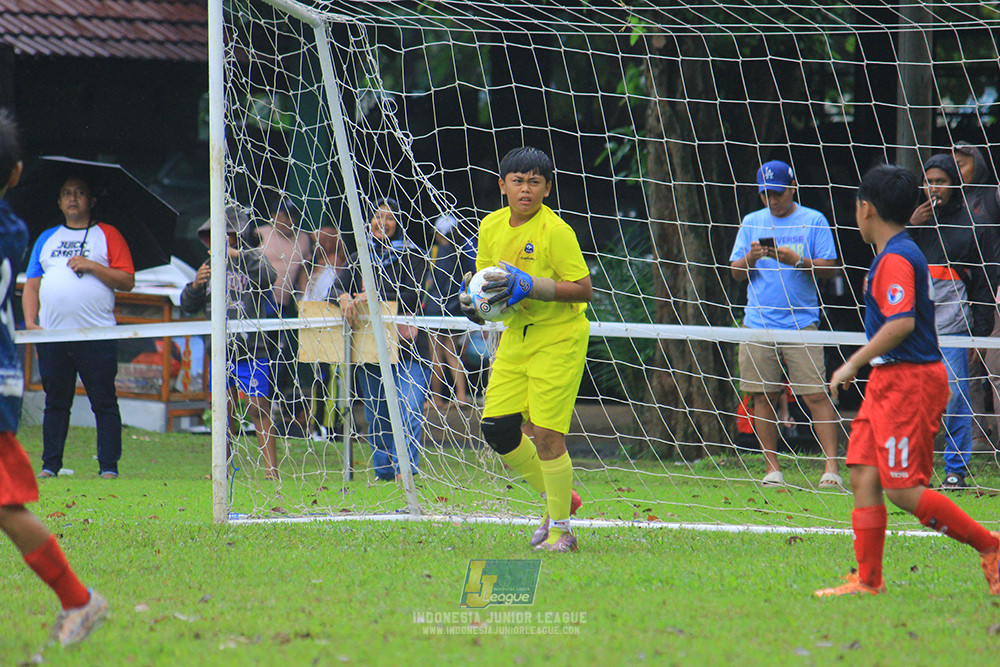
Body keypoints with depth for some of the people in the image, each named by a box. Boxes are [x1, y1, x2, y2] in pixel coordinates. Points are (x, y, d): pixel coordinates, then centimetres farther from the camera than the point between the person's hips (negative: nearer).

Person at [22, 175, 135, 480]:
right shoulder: (46, 238, 18)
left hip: (97, 336, -3)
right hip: (52, 335, 3)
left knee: (104, 403, -3)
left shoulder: (107, 235, 7)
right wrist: (30, 322, 1)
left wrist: (92, 266, -11)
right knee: (56, 403, 7)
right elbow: (31, 285, 15)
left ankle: (108, 466, -2)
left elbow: (127, 282, -1)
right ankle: (50, 464, 11)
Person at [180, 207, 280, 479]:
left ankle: (271, 470, -10)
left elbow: (269, 278, -23)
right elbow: (188, 307, 14)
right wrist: (195, 286, -8)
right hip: (220, 352, 6)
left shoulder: (252, 258, 0)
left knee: (259, 409, -9)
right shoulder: (211, 266, 15)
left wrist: (239, 256, -32)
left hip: (252, 351, -6)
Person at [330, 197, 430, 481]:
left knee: (410, 412, -17)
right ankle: (383, 472, 20)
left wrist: (374, 297, -21)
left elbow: (410, 297, -10)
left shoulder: (411, 256, 2)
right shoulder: (360, 259, 15)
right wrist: (343, 297, -21)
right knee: (377, 416, 8)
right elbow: (337, 287, 3)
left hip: (408, 348, -4)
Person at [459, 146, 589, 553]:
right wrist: (472, 300, -4)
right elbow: (487, 277, 18)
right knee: (496, 429, 2)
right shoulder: (491, 227, 4)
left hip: (559, 339, -7)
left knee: (546, 435, -11)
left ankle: (561, 530, 3)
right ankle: (557, 497, 24)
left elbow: (583, 289, -19)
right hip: (515, 337, 7)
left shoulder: (556, 231, -16)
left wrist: (527, 285, -26)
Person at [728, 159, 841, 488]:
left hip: (801, 323, -3)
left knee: (816, 395, -11)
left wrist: (798, 261, -15)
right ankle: (772, 468, 8)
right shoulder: (752, 223, 13)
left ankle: (831, 467, -13)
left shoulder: (814, 221, 4)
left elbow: (830, 267, 0)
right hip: (758, 323, 3)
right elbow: (736, 273, 12)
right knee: (764, 397, 1)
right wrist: (751, 258, -8)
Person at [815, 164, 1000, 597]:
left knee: (903, 490, -10)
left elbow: (902, 322, -26)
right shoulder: (903, 253, 16)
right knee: (864, 476, 5)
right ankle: (868, 579, 5)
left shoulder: (895, 259, -15)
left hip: (908, 381, -10)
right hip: (889, 382, 10)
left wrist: (854, 363, -20)